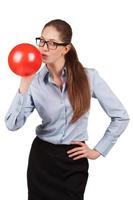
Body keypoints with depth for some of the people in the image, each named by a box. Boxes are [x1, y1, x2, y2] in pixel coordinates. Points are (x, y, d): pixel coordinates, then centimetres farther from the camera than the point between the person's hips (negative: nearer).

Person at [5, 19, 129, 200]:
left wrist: (99, 150, -3)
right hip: (41, 157, 2)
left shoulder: (89, 76, -11)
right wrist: (24, 87, -24)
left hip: (75, 161, -1)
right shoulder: (35, 81, -6)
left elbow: (121, 117, -5)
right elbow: (12, 124, -15)